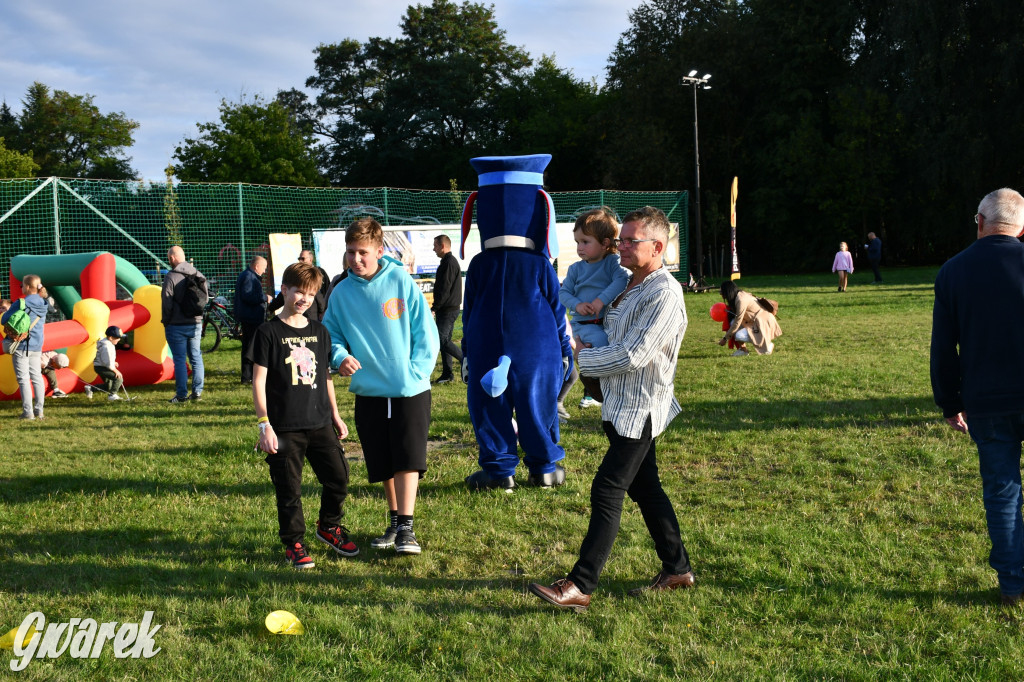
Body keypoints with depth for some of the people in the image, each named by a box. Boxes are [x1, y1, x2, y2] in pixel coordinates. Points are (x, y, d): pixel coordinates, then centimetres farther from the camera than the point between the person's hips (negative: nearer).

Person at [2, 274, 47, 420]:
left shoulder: (20, 303, -14)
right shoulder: (43, 305, 3)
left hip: (21, 346, -5)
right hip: (37, 346, 6)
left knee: (23, 378, -1)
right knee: (37, 377, 11)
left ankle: (28, 412, -4)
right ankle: (39, 411, 11)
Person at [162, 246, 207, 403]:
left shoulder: (171, 276, -14)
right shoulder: (198, 275, 5)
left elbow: (166, 302, -13)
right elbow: (206, 297, 12)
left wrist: (165, 322, 1)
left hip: (177, 325, -5)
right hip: (196, 323, 5)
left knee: (179, 360, -1)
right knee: (196, 358, 12)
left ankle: (182, 394, 1)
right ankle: (197, 392, 13)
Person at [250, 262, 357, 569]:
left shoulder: (319, 331, 11)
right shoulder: (269, 332, -4)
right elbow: (259, 380, -6)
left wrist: (335, 414, 18)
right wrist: (264, 424, -11)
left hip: (319, 423, 5)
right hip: (285, 427, -4)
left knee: (338, 477, 4)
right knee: (289, 489, 1)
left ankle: (329, 526, 28)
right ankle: (294, 544, 17)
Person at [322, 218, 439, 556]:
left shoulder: (401, 281, -5)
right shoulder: (341, 292, 2)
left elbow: (426, 332, -3)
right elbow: (331, 335, 9)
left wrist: (416, 371, -11)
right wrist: (340, 357, -12)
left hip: (410, 390, -3)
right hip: (369, 392, 3)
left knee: (408, 458, -8)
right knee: (383, 464, 11)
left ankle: (406, 527, -4)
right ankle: (395, 522, 25)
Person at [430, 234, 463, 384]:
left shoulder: (449, 263, -16)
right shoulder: (450, 261, 18)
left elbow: (444, 289, -21)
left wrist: (434, 307, -16)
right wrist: (437, 307, 20)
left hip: (448, 310, -11)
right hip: (448, 309, 11)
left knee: (442, 340, -11)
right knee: (444, 340, 10)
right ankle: (447, 374, 12)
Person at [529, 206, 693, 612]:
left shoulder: (664, 294, -18)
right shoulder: (629, 286, 12)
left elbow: (631, 356, -23)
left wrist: (581, 358, -13)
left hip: (639, 408, -10)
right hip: (622, 406, 10)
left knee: (607, 491, -10)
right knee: (644, 488, 16)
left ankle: (580, 586, -8)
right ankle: (677, 569, 27)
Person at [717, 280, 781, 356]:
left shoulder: (741, 300, -24)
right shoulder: (740, 294, 5)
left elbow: (737, 322, -21)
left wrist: (725, 338, -13)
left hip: (764, 323, -9)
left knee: (739, 336, -22)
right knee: (732, 323, -5)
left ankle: (769, 345, -4)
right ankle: (743, 350, 1)